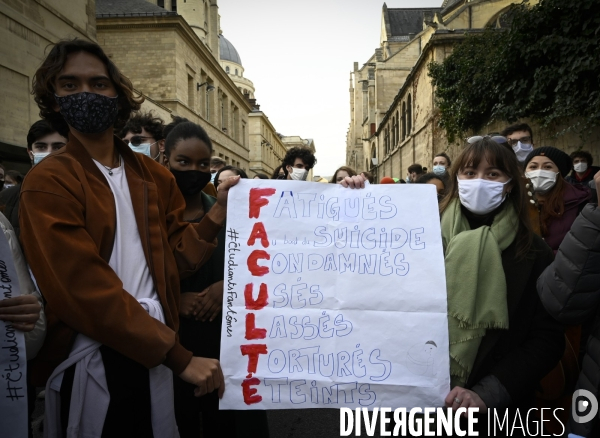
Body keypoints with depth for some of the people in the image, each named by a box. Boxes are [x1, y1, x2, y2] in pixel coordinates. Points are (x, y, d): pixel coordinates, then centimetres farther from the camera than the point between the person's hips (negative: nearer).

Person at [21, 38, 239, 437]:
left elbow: (175, 259, 3)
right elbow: (86, 288, -18)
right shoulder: (48, 183, -10)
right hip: (90, 361, -4)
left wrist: (219, 211, -12)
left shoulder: (155, 177, 6)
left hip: (154, 354, 5)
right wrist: (179, 357, -19)